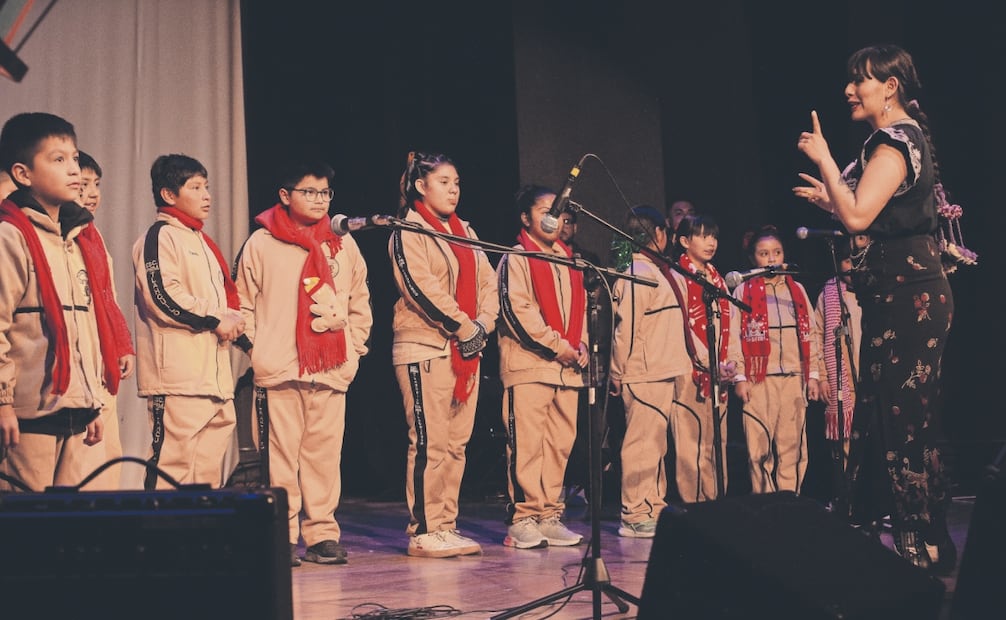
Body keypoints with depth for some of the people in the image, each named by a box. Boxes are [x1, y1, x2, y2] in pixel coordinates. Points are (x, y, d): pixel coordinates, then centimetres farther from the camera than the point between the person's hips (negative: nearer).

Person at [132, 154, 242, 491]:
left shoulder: (201, 241, 24)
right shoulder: (160, 236, -5)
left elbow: (221, 295, 31)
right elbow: (163, 296, -18)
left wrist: (232, 318, 9)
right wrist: (215, 318, -12)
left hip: (214, 373, 9)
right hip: (179, 374, -9)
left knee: (209, 468, 12)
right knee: (174, 463, -10)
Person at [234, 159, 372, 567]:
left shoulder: (343, 244, 14)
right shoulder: (261, 243, 5)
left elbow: (360, 302, 17)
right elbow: (244, 303, 5)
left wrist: (353, 346, 9)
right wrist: (258, 348, -3)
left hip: (331, 368, 3)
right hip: (279, 367, -2)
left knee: (325, 452, 4)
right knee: (282, 451, -2)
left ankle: (321, 534, 12)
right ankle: (282, 537, 6)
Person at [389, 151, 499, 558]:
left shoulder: (464, 232, 20)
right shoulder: (408, 232, -3)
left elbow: (487, 282, 14)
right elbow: (422, 287, -15)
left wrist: (483, 323, -4)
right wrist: (464, 327, -15)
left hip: (467, 349, 8)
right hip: (426, 346, -7)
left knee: (457, 442, 7)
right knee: (430, 442, -8)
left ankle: (446, 526, 14)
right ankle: (424, 531, -2)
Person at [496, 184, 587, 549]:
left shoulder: (568, 260, 21)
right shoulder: (516, 258, 0)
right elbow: (516, 309, -11)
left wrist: (580, 345, 5)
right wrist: (557, 345, -13)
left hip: (567, 367, 7)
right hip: (528, 364, -6)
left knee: (560, 444, 6)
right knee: (527, 444, -7)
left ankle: (550, 516, 13)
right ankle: (522, 519, -1)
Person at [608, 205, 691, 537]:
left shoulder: (661, 272, 17)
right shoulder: (637, 274, -14)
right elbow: (626, 328, -17)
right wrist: (621, 373, -15)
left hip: (663, 372, 10)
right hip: (644, 374, -10)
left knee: (655, 442, 15)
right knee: (642, 442, -6)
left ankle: (654, 509, 25)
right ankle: (635, 516, 1)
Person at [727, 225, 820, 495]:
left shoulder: (797, 289, 15)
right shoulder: (743, 291, 6)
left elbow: (809, 333, 14)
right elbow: (734, 336, 0)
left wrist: (813, 373, 9)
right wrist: (739, 377, -7)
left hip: (794, 377, 3)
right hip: (759, 379, -3)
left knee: (792, 446, 2)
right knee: (760, 447, -2)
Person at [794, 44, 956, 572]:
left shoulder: (894, 141, -13)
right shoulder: (903, 137, 18)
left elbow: (857, 217, -24)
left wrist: (823, 159, -16)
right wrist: (830, 198, 22)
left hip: (908, 292, -11)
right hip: (899, 290, 11)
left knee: (906, 416, -5)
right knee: (883, 412, 15)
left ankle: (925, 549, 3)